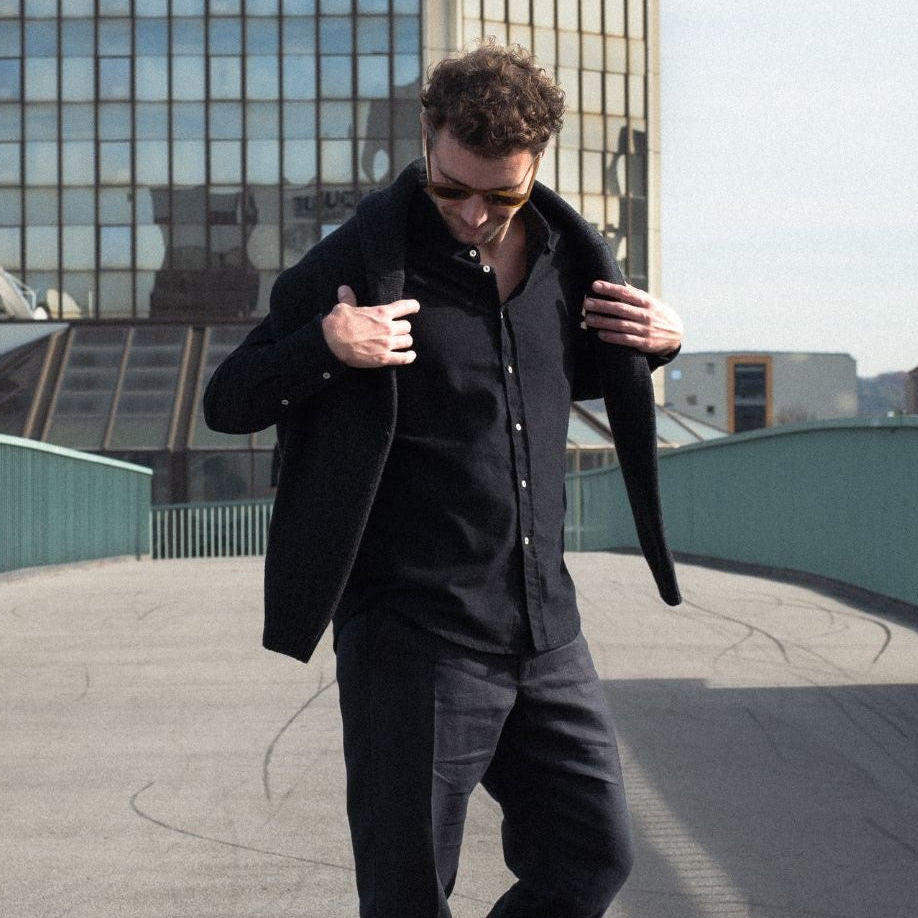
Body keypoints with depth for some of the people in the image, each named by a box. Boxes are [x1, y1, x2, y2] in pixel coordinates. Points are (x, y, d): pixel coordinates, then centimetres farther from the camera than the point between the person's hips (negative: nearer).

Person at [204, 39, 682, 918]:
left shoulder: (564, 253, 7)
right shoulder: (364, 258, -9)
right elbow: (226, 401, -4)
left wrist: (658, 340, 5)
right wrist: (324, 347, -23)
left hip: (545, 632, 5)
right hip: (414, 639, -5)